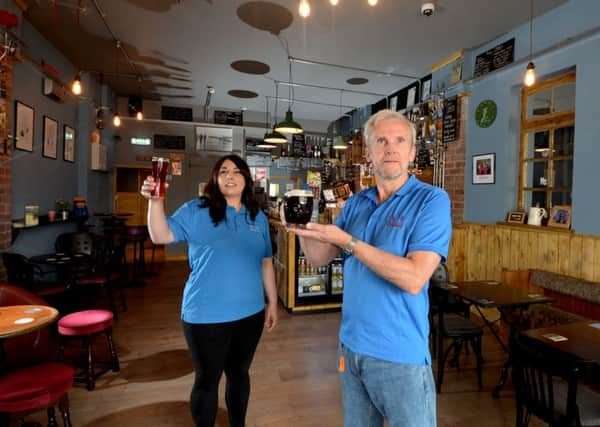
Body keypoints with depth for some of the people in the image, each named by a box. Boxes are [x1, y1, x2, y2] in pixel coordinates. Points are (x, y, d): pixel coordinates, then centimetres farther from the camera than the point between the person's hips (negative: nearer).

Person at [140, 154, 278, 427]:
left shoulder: (258, 217, 6)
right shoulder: (197, 211, -5)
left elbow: (265, 263, 10)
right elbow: (161, 236, -13)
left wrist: (272, 302, 10)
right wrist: (155, 201, -28)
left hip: (249, 313, 4)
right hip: (206, 315, -4)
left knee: (239, 374, 20)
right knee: (207, 380, 11)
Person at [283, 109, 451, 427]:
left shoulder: (431, 200, -14)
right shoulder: (355, 203, 4)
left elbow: (414, 279, -25)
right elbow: (319, 258, 6)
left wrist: (348, 241, -24)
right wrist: (302, 228, -13)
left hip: (400, 354, -5)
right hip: (350, 345, 6)